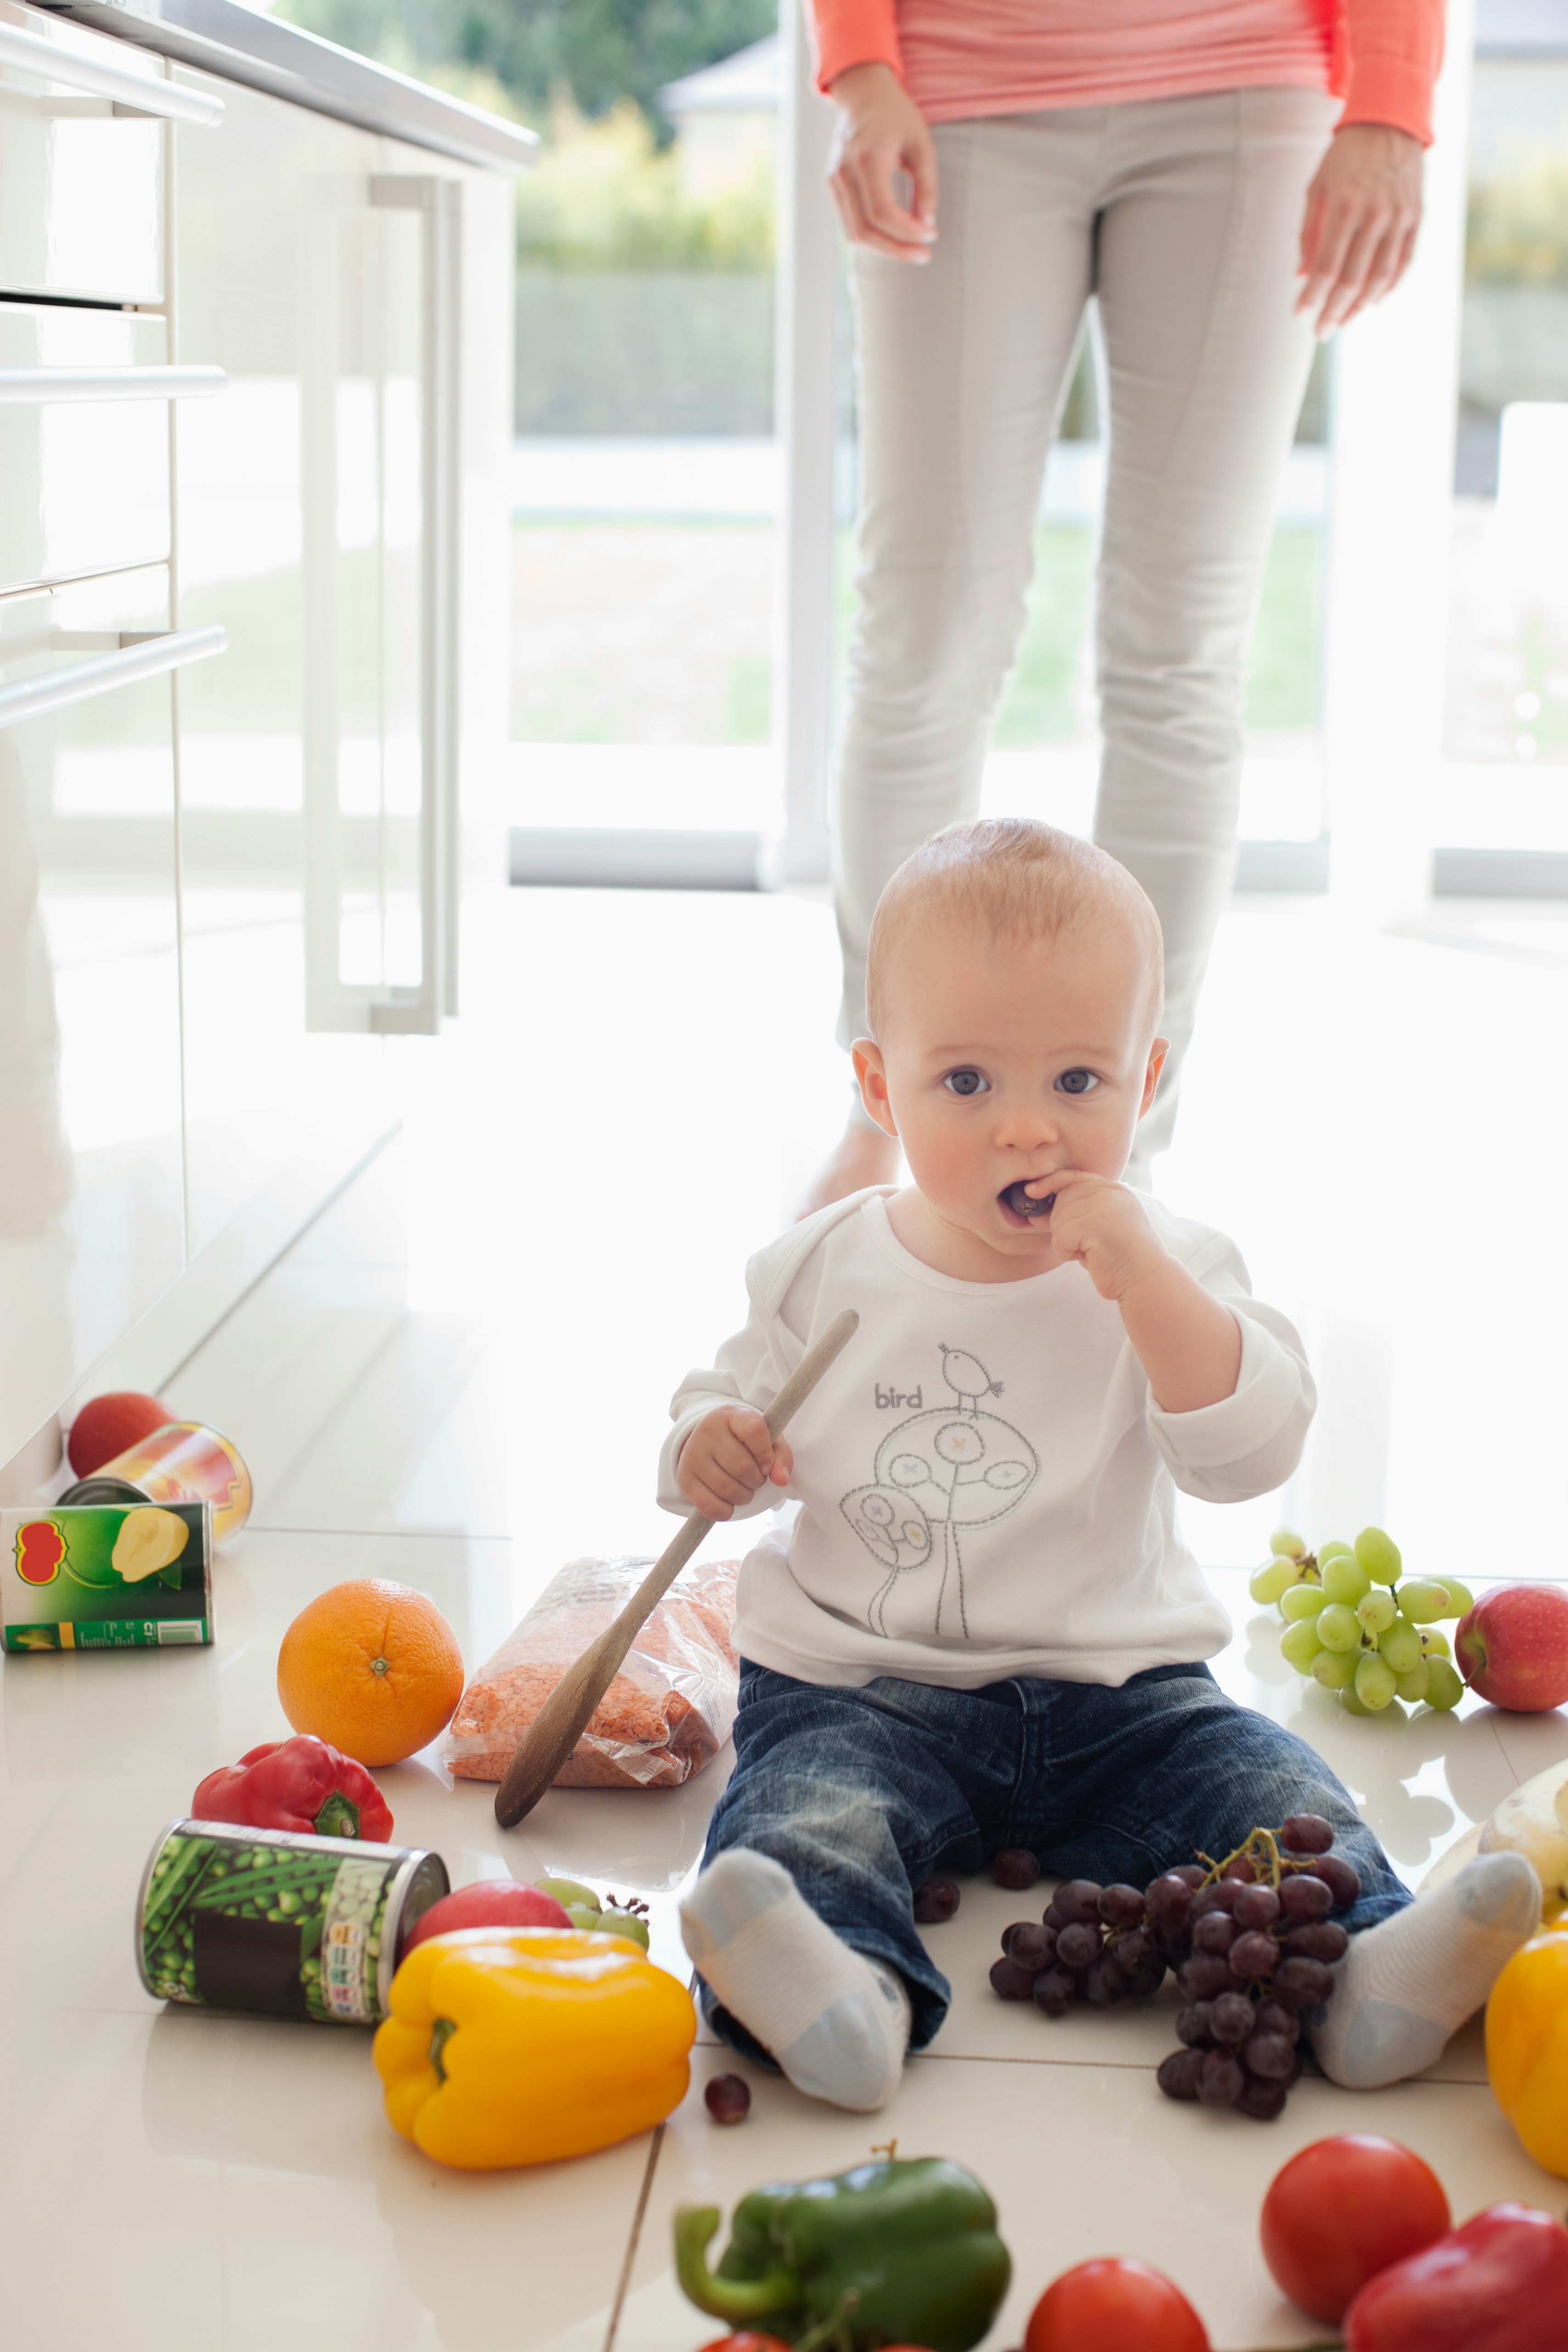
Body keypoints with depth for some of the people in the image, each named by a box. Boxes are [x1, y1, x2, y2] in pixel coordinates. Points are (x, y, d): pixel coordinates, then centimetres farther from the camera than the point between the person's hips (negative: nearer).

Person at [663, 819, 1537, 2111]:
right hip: (860, 1686, -1)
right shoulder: (827, 1270, 1)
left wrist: (1143, 1279, -26)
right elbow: (735, 1396, 15)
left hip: (1113, 1692, 1)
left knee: (1280, 1796, -20)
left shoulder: (1171, 1266, -2)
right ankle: (847, 1990, -54)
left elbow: (1253, 1452, -15)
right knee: (803, 1811, -30)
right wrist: (710, 1449, -10)